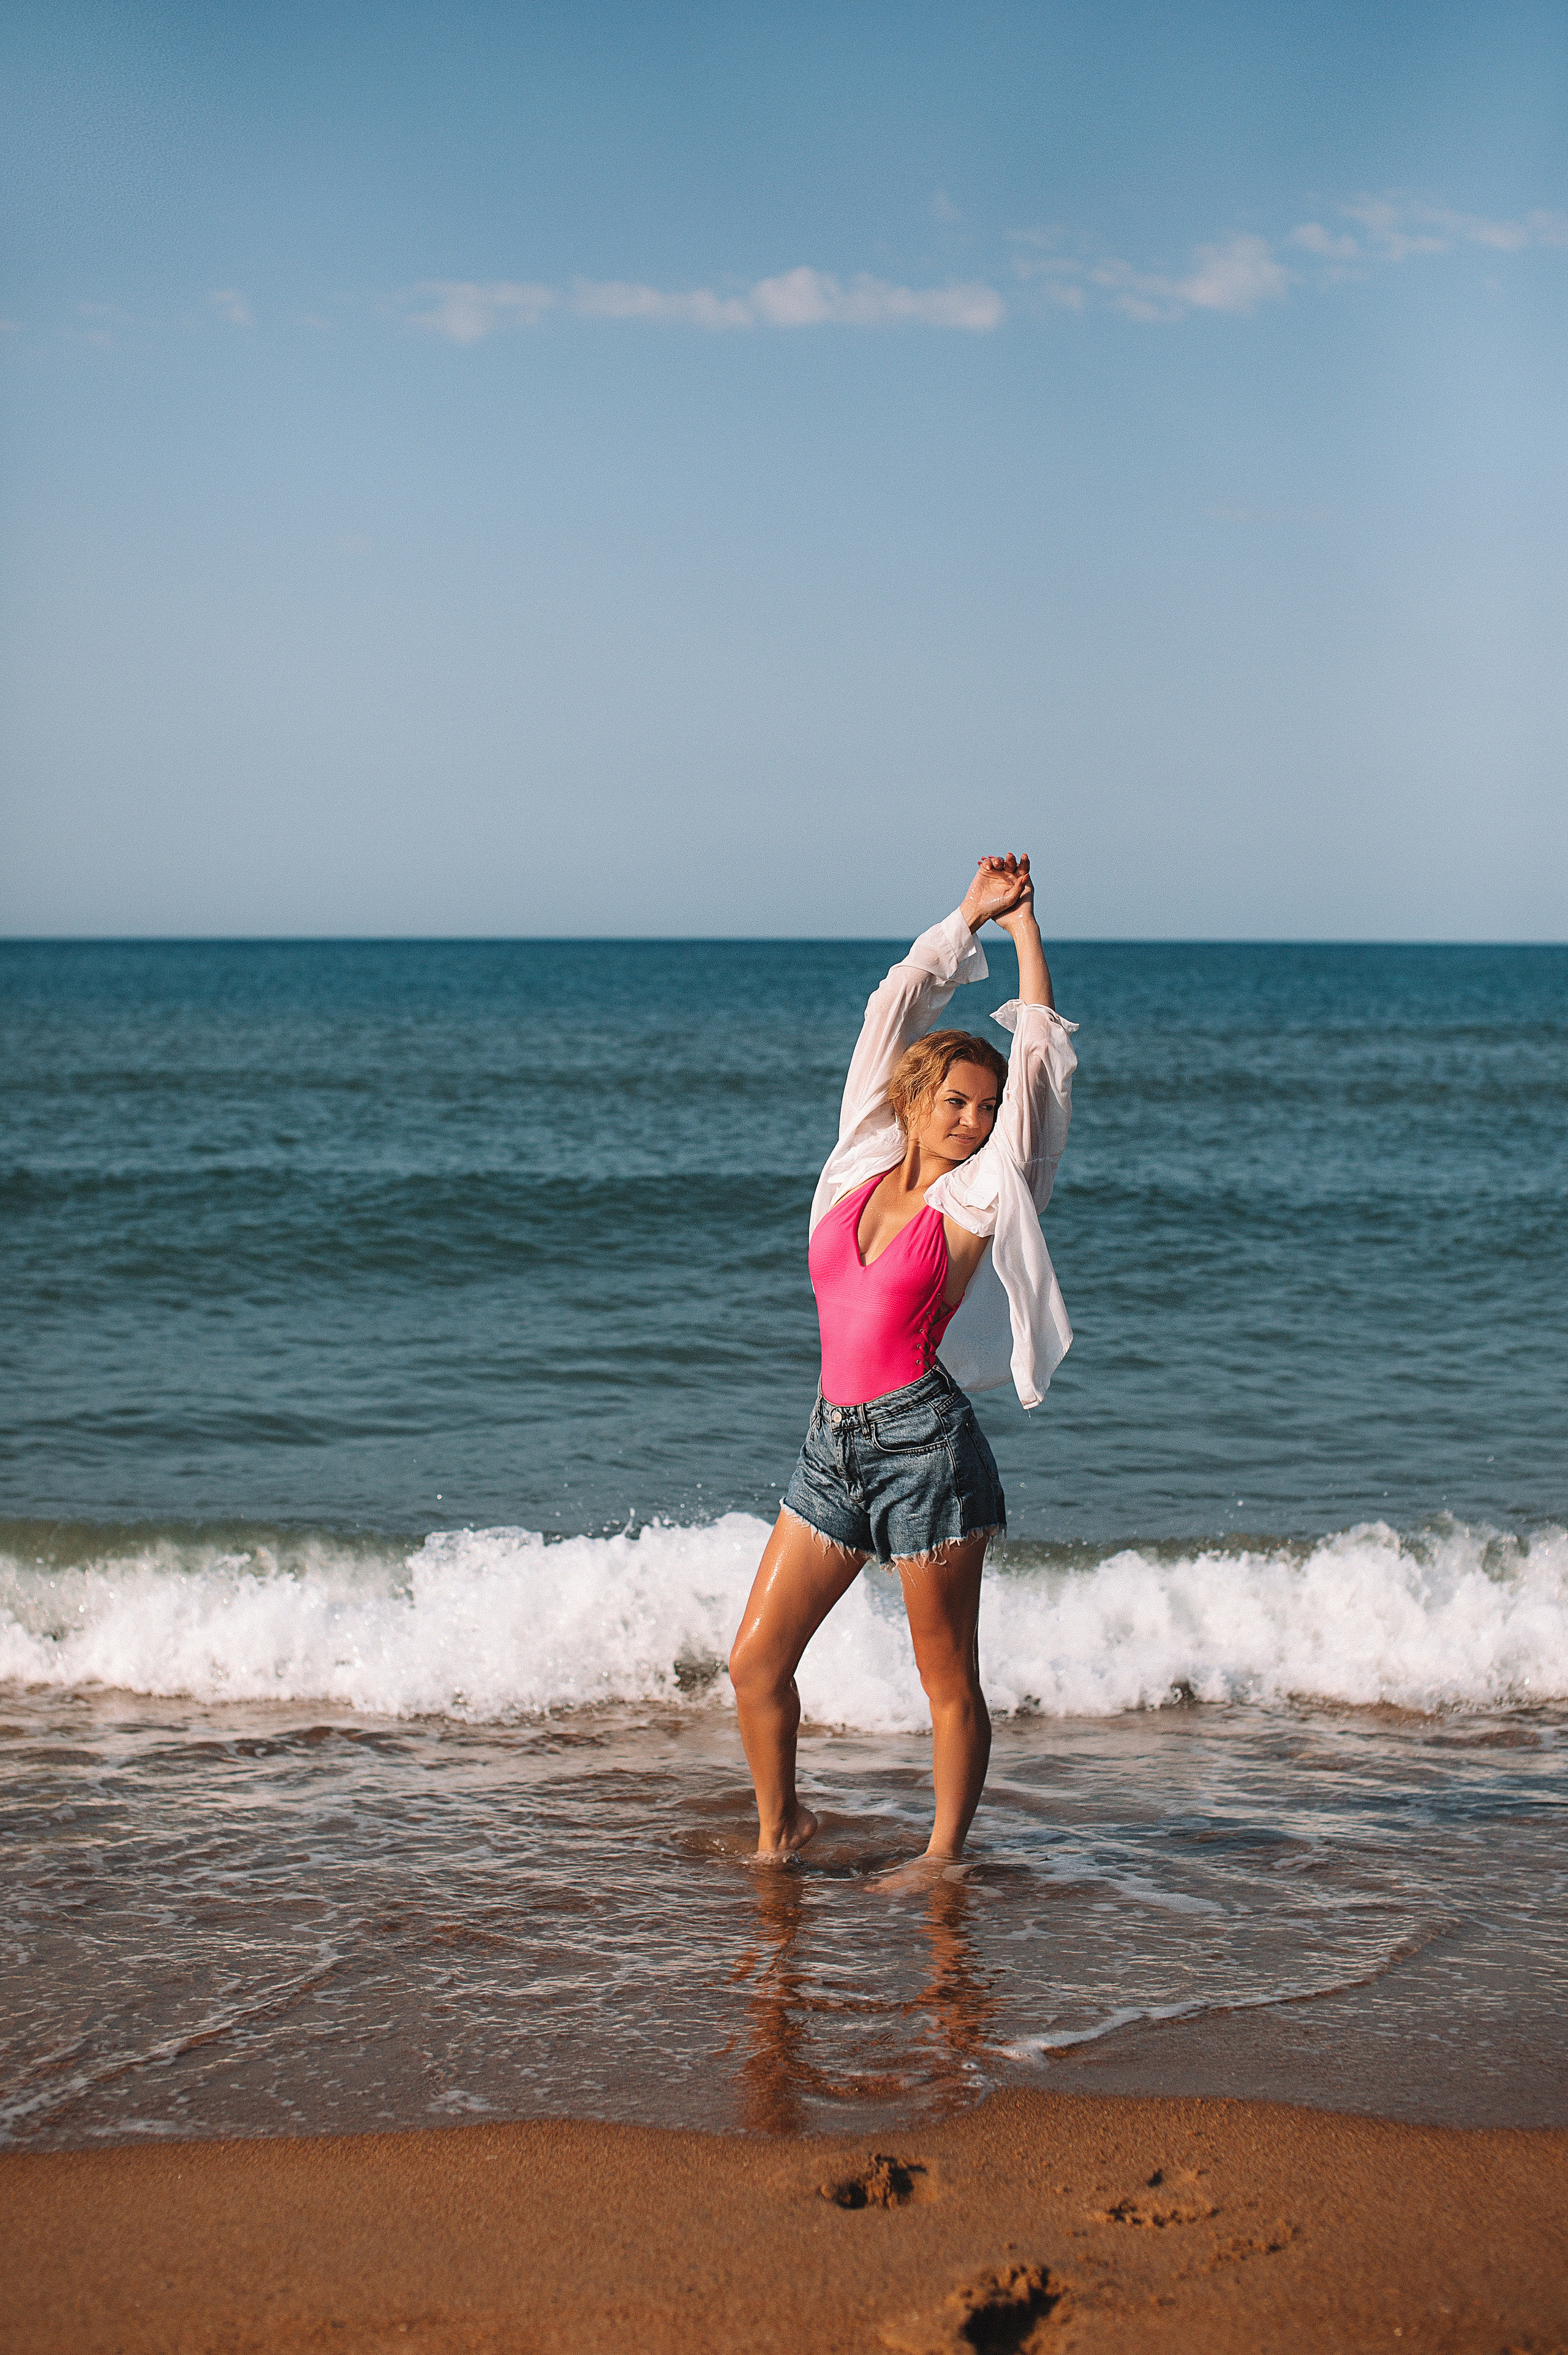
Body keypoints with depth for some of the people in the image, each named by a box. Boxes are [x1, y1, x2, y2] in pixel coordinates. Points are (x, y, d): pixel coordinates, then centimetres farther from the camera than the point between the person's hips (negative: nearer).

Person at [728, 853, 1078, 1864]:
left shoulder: (981, 1199, -1)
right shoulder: (862, 1171, 9)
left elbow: (1038, 1054, -2)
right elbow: (895, 1010, 13)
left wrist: (1023, 927, 7)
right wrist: (967, 917, 15)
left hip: (923, 1439, -5)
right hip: (834, 1439, 5)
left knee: (949, 1679, 4)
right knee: (756, 1661, 6)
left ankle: (945, 1856, 16)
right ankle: (779, 1825, 25)